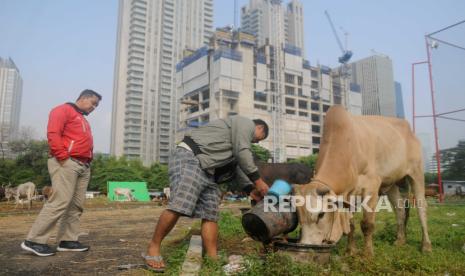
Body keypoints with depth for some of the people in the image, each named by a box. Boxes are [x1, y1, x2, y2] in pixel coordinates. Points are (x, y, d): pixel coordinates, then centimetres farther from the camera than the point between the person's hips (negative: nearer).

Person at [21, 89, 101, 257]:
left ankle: (67, 240, 9)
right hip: (67, 163, -9)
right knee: (60, 202, -13)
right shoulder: (64, 110, 0)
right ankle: (34, 240, -6)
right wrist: (63, 157, -17)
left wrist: (88, 161, 9)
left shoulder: (83, 120, 27)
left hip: (83, 166, 9)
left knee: (76, 205, 5)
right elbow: (53, 133, -13)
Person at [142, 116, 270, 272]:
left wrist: (251, 190, 24)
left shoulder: (239, 135, 33)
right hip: (189, 158, -10)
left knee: (210, 215, 0)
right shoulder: (246, 123, 5)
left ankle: (213, 260, 0)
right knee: (179, 206, -19)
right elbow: (242, 153, -7)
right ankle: (153, 248, -7)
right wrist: (258, 181, -1)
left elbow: (237, 164, 30)